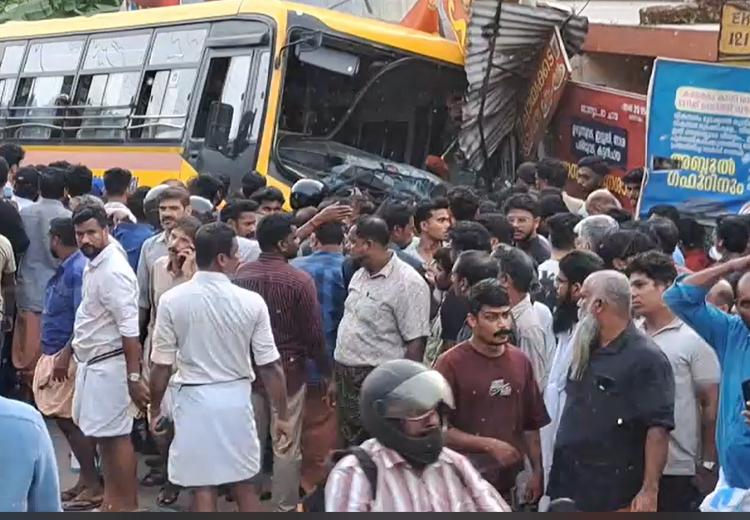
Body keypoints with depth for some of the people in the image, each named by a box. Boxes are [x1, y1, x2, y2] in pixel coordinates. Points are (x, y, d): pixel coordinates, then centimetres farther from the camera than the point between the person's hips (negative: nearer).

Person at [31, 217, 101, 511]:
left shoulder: (79, 270, -16)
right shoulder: (64, 269, 13)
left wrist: (65, 355, -24)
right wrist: (53, 355, 18)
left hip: (70, 357, -10)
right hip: (57, 354, 10)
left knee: (72, 420, -6)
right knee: (63, 418, 13)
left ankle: (93, 487, 2)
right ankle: (86, 479, 21)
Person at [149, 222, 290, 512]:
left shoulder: (172, 300, -10)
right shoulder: (251, 302, -10)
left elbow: (162, 365, -4)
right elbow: (270, 366, -5)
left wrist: (155, 408, 11)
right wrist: (281, 416, 5)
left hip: (194, 399, -1)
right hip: (236, 398, 1)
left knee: (202, 488, 6)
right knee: (243, 483, 16)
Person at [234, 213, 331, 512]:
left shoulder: (241, 275, -2)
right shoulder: (299, 280, -16)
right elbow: (314, 334, -12)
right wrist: (326, 373, 0)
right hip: (288, 370, -5)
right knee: (286, 446, 5)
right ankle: (285, 507, 12)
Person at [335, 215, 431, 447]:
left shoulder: (408, 283, -16)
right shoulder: (360, 275, 10)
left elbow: (415, 344, -17)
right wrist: (337, 376, 15)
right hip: (345, 376, 8)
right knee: (349, 446, 16)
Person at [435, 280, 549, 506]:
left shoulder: (521, 361, 5)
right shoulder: (451, 363, -11)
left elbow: (531, 424, 12)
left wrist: (537, 471, 6)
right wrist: (490, 445, -17)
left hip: (509, 483, 5)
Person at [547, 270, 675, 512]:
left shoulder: (646, 358, -13)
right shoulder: (585, 351, 12)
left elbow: (658, 429, -19)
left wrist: (650, 490, -24)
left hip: (615, 496, -8)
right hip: (569, 488, 8)